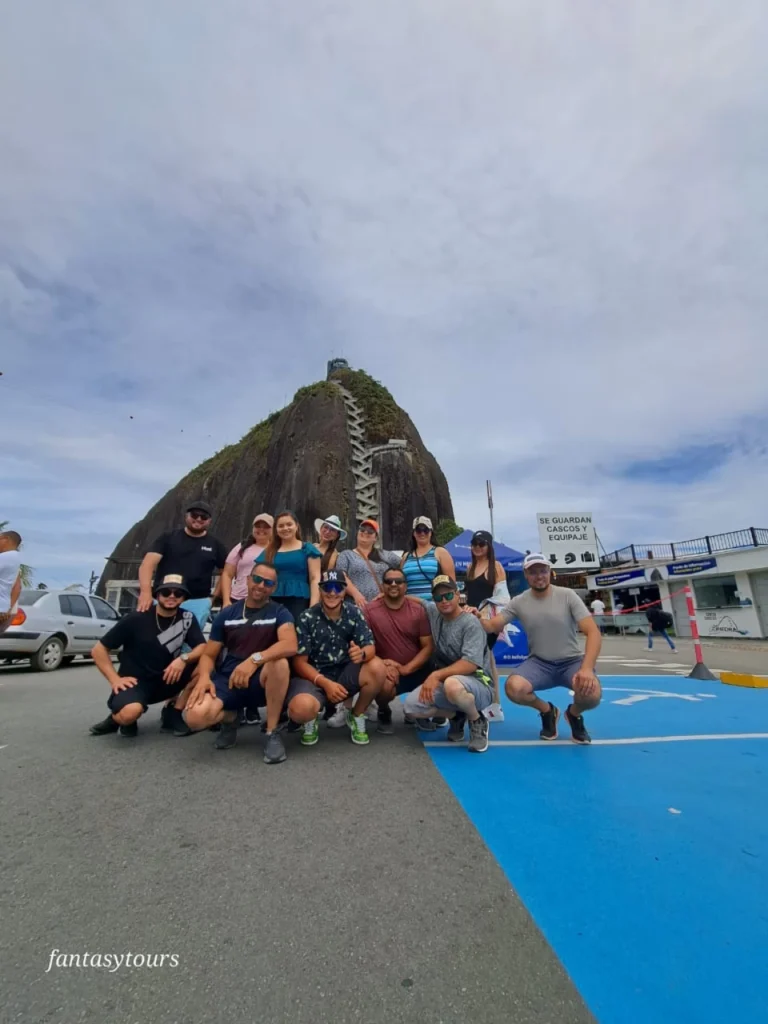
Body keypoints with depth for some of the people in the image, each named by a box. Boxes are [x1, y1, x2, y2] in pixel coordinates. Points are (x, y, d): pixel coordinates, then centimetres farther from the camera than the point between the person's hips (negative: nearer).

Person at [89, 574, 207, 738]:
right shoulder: (137, 619, -11)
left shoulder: (187, 618, -4)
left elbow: (203, 648, -11)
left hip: (165, 680, 3)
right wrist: (115, 679, -14)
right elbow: (98, 650, -5)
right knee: (130, 712, -36)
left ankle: (173, 712, -4)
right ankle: (118, 717, 3)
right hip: (134, 681, -3)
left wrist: (184, 659, -31)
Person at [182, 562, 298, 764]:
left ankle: (272, 733, -14)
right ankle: (229, 718, 12)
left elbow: (290, 645, -24)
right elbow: (209, 654, 8)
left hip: (261, 682, -2)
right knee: (194, 717, -26)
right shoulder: (227, 614, 5)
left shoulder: (279, 613, -5)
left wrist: (254, 660, -36)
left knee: (280, 662, -36)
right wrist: (204, 677, -14)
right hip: (227, 680, 2)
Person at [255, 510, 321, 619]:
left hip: (299, 601, -3)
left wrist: (313, 607, -10)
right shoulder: (268, 552, 16)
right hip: (273, 602, 3)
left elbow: (315, 579, 1)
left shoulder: (307, 549, 7)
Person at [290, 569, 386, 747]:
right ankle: (311, 721, 7)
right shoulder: (307, 618, -11)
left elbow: (370, 647, -9)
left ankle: (356, 716, 3)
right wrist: (325, 683, -23)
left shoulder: (354, 613, -4)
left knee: (377, 668, -27)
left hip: (346, 673, 3)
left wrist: (362, 654, -34)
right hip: (315, 676, -2)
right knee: (300, 708, -35)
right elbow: (299, 662, -9)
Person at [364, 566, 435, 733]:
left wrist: (406, 668, -16)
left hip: (416, 669, 3)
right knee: (385, 685, -35)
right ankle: (384, 713, 6)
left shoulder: (418, 610, -2)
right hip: (386, 670, -3)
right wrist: (381, 664, -24)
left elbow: (428, 646, -3)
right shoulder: (369, 611, -8)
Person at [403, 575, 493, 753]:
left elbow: (471, 663, -24)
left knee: (452, 685, -40)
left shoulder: (470, 623, -15)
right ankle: (456, 716, 12)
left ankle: (477, 721, -5)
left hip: (478, 684, -6)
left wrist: (436, 675, -28)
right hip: (445, 681, 6)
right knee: (412, 705, -17)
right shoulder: (433, 612, 4)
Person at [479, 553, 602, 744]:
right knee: (513, 688, -29)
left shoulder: (567, 595, -9)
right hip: (539, 663, 1)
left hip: (572, 661, -1)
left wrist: (587, 668, -30)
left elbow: (593, 632, -14)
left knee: (592, 694, -33)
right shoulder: (519, 602, -4)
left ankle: (574, 713, 9)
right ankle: (547, 711, 8)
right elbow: (492, 626, -5)